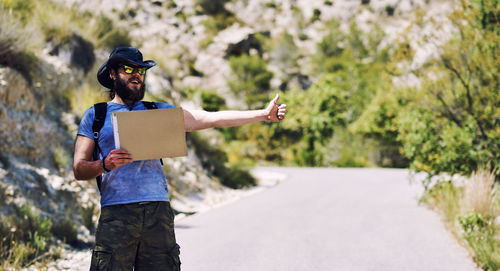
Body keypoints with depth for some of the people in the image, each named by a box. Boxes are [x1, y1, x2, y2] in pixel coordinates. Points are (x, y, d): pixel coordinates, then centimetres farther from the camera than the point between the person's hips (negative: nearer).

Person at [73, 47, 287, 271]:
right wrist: (104, 165, -15)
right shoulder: (95, 115, 14)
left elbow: (210, 118, 13)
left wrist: (264, 114, 6)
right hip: (116, 213, -2)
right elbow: (78, 169, 7)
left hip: (158, 210, 2)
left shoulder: (157, 111, 19)